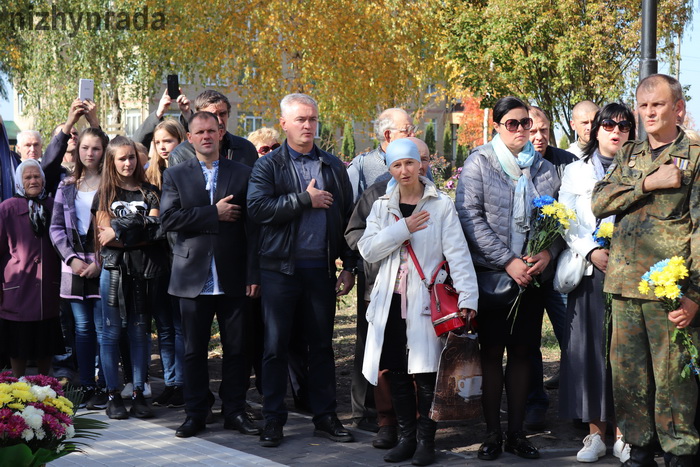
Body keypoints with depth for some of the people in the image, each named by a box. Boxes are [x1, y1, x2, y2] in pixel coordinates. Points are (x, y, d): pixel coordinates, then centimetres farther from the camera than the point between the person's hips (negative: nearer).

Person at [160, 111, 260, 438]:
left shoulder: (242, 174, 6)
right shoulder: (175, 175, 7)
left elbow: (252, 227, 1)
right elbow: (169, 218, -8)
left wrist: (254, 274, -6)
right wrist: (214, 213, -13)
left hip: (234, 278, 0)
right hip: (194, 278, 0)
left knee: (237, 348, 5)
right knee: (194, 350, 6)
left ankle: (234, 411, 17)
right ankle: (195, 413, 16)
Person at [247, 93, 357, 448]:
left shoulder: (333, 166, 11)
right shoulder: (268, 165, 1)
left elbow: (347, 216, 11)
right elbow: (257, 208, -15)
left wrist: (349, 266, 6)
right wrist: (306, 199, -13)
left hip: (321, 268, 3)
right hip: (281, 268, -3)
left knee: (322, 344, 8)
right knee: (275, 345, 2)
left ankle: (325, 416, 17)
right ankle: (273, 419, 10)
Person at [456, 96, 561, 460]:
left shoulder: (544, 168, 9)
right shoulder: (479, 163, -2)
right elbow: (470, 217, -9)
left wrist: (548, 253, -10)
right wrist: (507, 261, -14)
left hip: (531, 273, 3)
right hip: (491, 272, -3)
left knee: (521, 352, 6)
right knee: (491, 352, 1)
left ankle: (517, 431, 13)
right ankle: (493, 434, 8)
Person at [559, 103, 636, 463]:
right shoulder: (576, 171, 12)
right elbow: (566, 222, 5)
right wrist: (591, 251, -10)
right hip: (590, 272, 1)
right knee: (590, 349, 0)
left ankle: (622, 433, 3)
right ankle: (596, 434, 6)